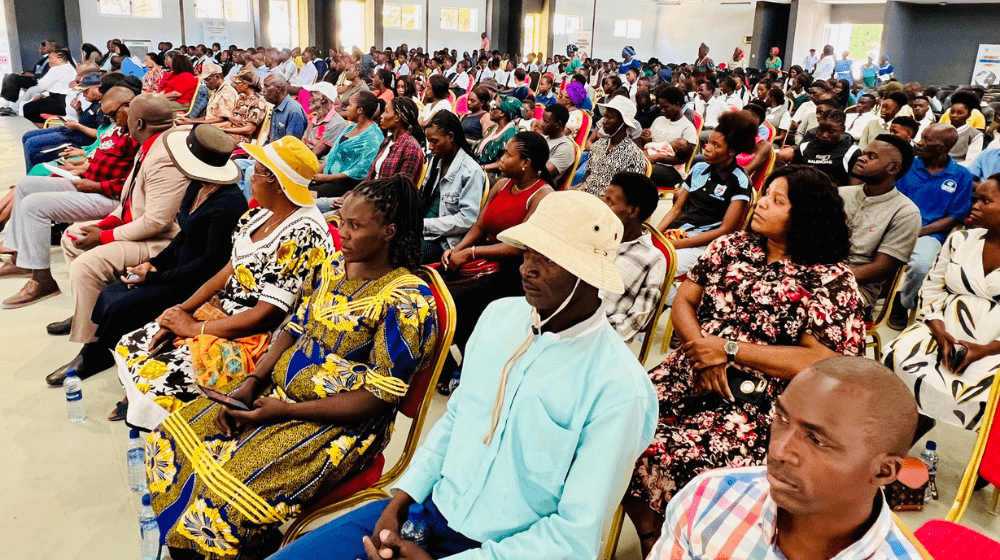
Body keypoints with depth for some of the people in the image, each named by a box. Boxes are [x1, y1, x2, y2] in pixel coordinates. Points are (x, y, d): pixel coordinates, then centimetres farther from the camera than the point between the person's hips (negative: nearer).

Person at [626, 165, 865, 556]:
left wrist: (730, 350, -14)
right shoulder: (731, 246, 10)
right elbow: (682, 303, 11)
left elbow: (823, 362, -15)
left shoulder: (832, 280, -6)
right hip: (688, 377, 5)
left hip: (757, 403, -5)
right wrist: (703, 350, -10)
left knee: (680, 458, -27)